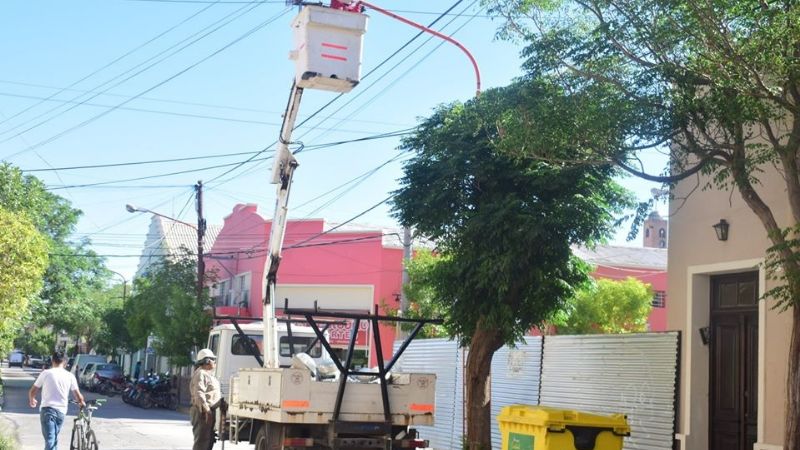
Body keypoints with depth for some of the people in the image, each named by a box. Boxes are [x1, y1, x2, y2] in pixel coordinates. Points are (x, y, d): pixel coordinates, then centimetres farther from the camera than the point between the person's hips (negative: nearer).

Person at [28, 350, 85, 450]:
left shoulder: (46, 373, -2)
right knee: (54, 438, 22)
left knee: (50, 441, -11)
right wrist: (82, 403, 26)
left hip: (47, 409, -3)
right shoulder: (70, 376, 4)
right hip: (61, 411, 3)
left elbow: (32, 392, 3)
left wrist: (31, 400, 26)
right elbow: (79, 397, 3)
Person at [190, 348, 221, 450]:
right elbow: (198, 394, -24)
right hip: (203, 412, -11)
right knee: (202, 440, -11)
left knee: (209, 440, 15)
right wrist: (206, 409, -30)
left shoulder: (207, 374, 22)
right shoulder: (200, 374, -12)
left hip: (209, 411, 11)